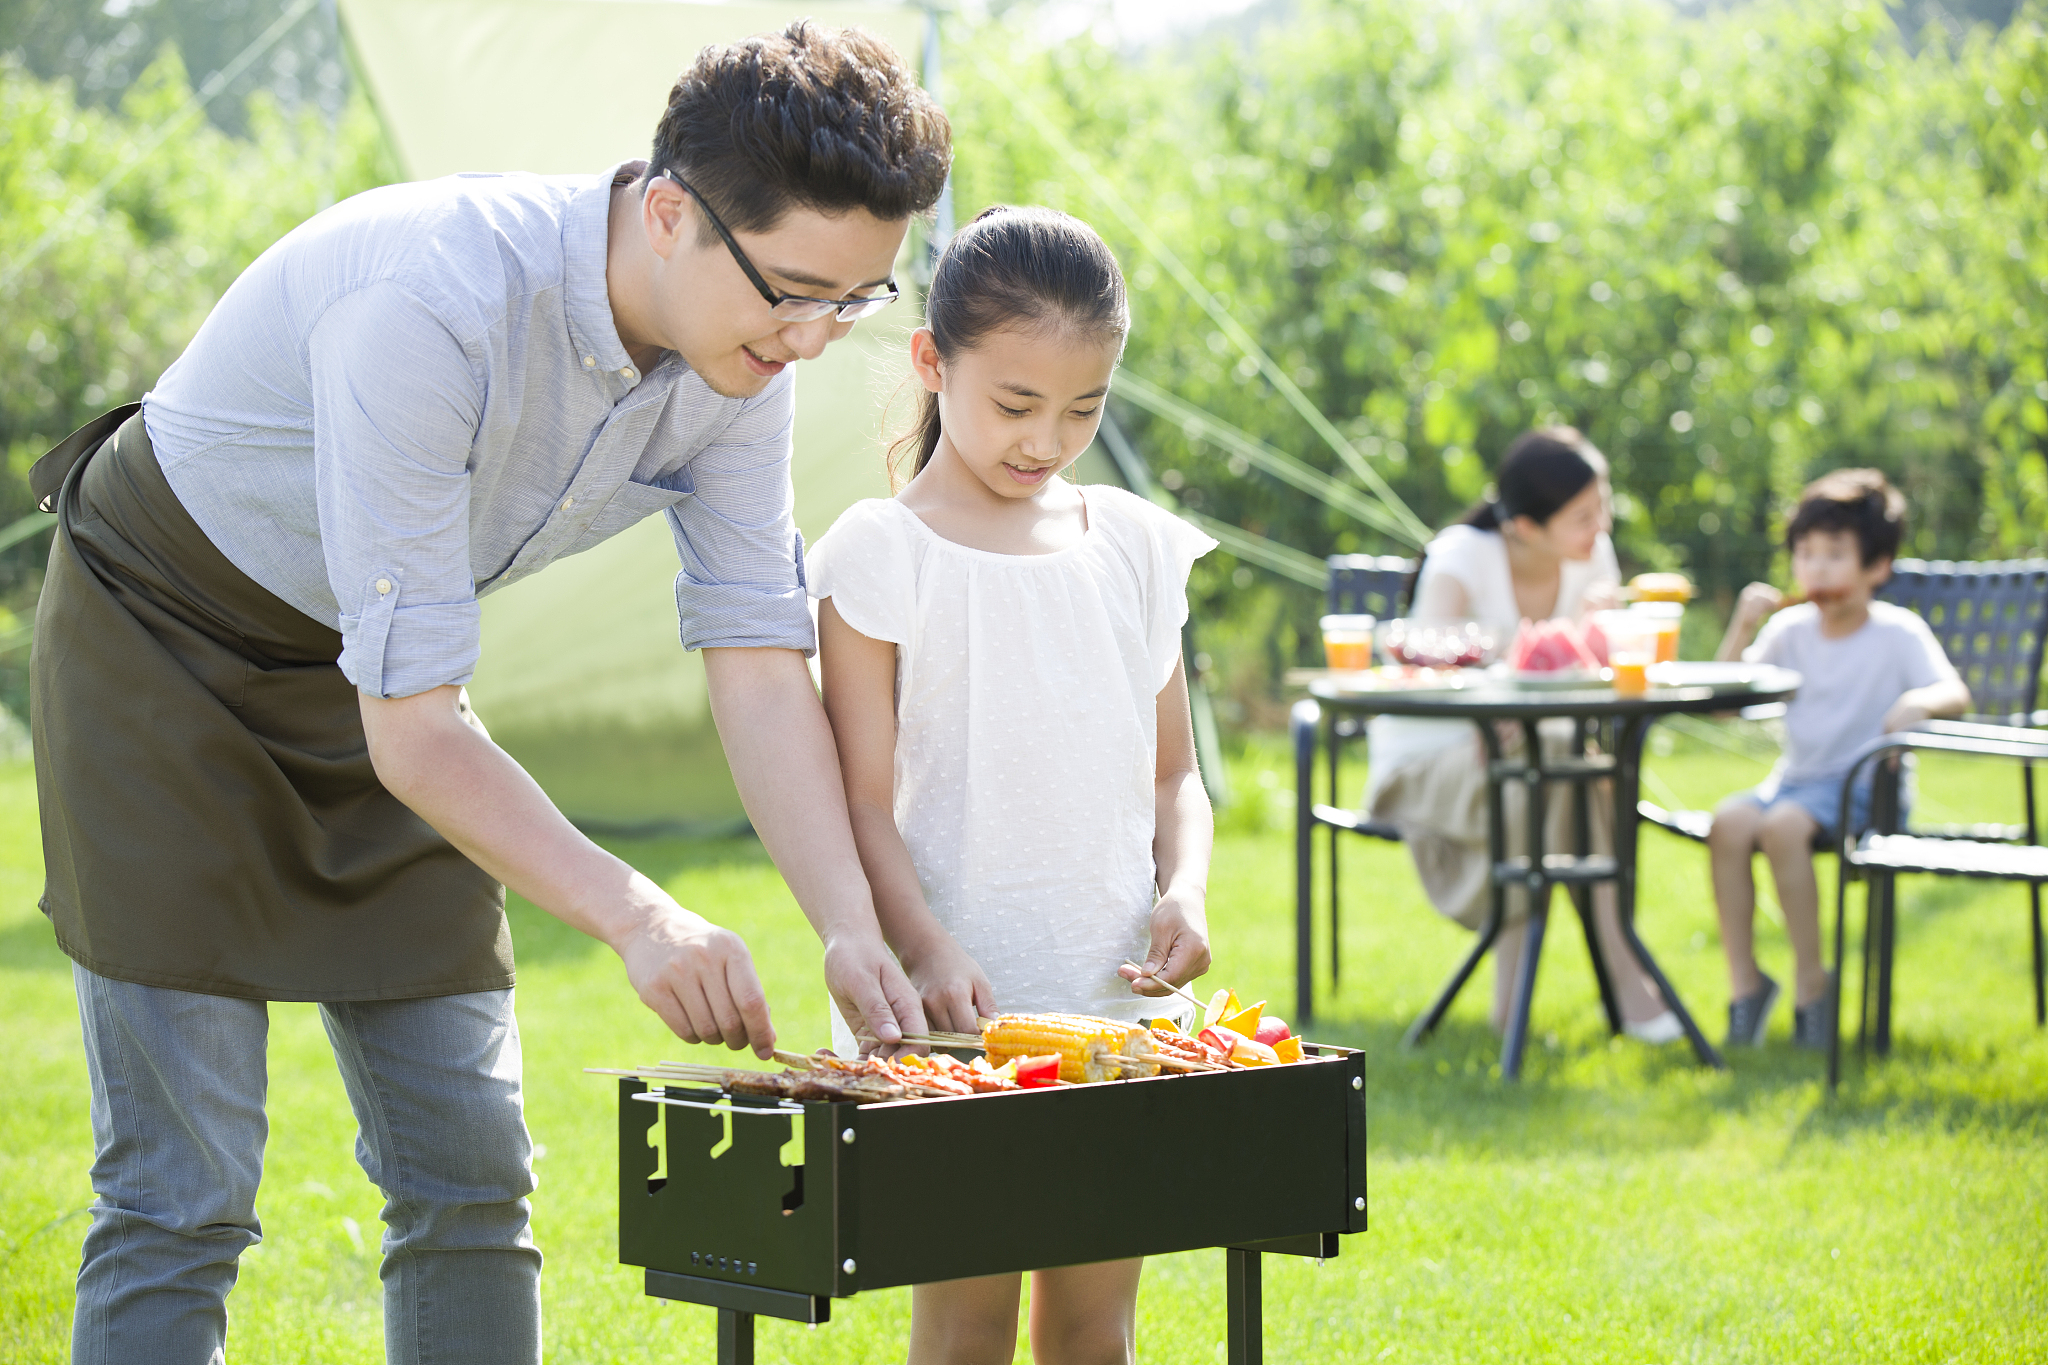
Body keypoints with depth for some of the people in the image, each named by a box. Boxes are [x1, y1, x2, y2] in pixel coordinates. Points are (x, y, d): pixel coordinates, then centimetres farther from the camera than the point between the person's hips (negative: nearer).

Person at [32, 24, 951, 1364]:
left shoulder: (741, 353, -14)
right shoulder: (427, 300, -35)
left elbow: (761, 663, -9)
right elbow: (410, 728, -33)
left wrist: (853, 933, -20)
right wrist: (633, 914, -39)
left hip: (377, 653, 7)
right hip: (166, 648, -7)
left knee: (472, 1171, 3)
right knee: (183, 1195, -12)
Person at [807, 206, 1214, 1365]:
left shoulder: (1135, 544, 10)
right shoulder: (882, 553, -4)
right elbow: (864, 798, -7)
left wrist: (1184, 889, -4)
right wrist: (929, 952, -21)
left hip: (1115, 992, 4)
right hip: (956, 1007, -4)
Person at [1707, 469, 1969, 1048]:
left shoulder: (1898, 632, -3)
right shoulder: (1792, 629, 10)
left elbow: (1955, 694, -15)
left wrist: (1921, 701, -39)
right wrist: (1743, 627, -5)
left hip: (1867, 787, -5)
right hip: (1795, 777, 5)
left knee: (1784, 825, -34)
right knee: (1729, 820, -26)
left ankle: (1810, 980, -20)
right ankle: (1743, 980, -17)